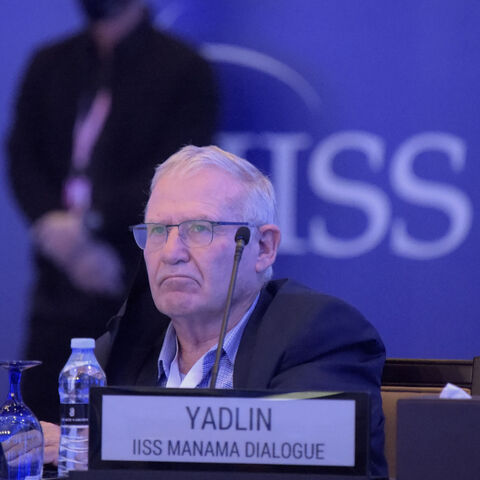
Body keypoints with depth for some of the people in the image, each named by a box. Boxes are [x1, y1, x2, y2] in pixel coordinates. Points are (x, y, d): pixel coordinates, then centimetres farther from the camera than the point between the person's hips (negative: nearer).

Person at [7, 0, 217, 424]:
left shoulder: (184, 70, -1)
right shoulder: (50, 65, 14)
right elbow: (23, 159, 7)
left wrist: (89, 222, -17)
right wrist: (55, 229, -10)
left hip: (138, 285, -4)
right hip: (59, 280, 4)